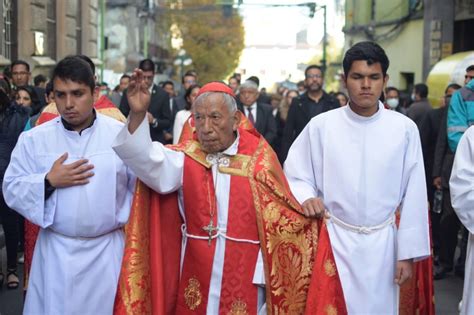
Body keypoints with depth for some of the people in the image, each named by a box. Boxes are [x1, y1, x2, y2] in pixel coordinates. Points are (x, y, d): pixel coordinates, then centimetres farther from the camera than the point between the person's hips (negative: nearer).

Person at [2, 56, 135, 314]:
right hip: (56, 252, 1)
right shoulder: (34, 139, 0)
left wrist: (122, 219, -10)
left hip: (107, 250, -1)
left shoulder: (121, 134, -3)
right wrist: (49, 181, -13)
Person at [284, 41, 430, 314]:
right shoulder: (320, 125, -4)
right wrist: (306, 198, -20)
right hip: (333, 239, -1)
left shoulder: (405, 128, -3)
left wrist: (408, 253, 0)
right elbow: (296, 178, 2)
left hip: (382, 243, 1)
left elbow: (414, 196, 0)